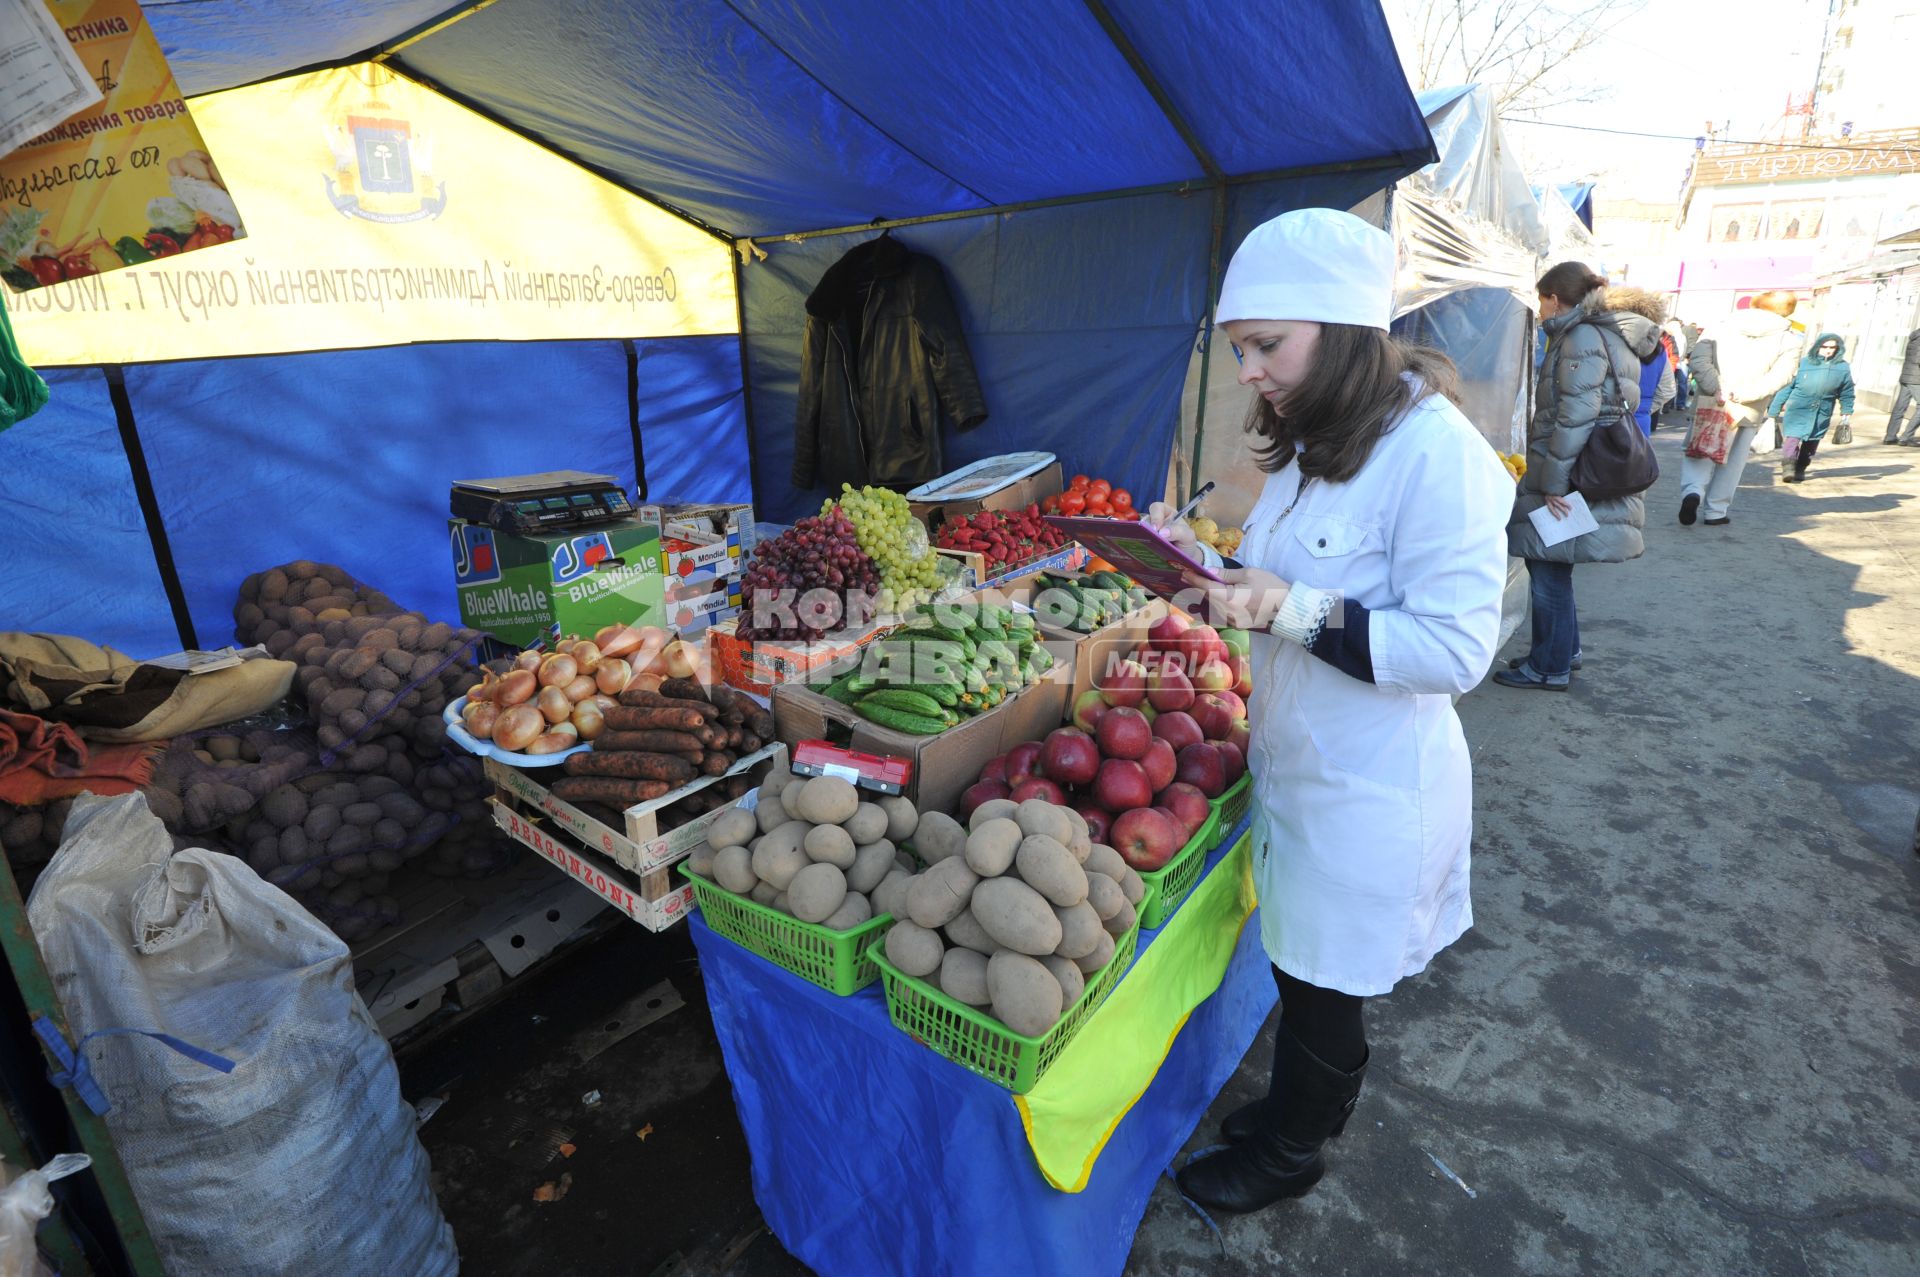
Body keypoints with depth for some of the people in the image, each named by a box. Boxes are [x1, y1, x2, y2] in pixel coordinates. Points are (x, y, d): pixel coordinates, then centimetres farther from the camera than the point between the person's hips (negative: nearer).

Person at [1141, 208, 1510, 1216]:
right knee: (1303, 966, 23)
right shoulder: (1313, 444, 6)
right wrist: (1205, 565, -3)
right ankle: (1319, 1098, 49)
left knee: (1320, 985, 13)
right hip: (1296, 762, 7)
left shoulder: (1435, 450, -21)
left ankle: (1288, 1151, 39)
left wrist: (1294, 610, -30)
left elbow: (1456, 648, -24)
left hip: (1367, 791, -7)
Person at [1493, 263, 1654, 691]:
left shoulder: (1583, 338, -13)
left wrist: (1552, 482, -20)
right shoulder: (1606, 335, 17)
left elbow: (1576, 417, -21)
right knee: (1550, 566, 18)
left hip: (1574, 477, -10)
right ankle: (1564, 650, 30)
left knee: (1550, 569, -1)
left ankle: (1551, 668, 9)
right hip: (1585, 474, 10)